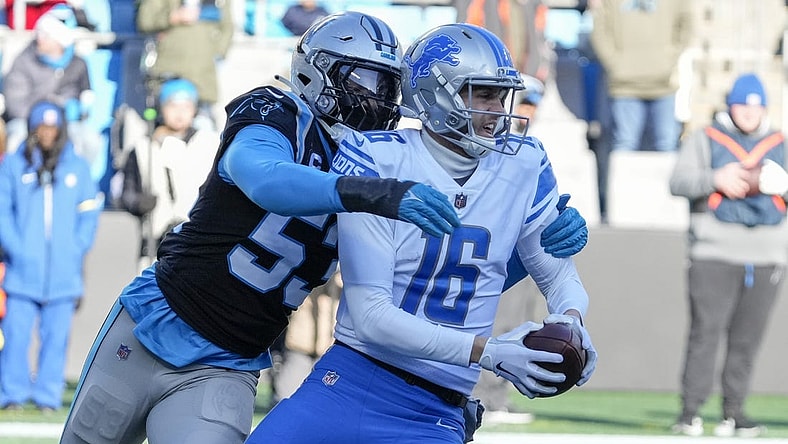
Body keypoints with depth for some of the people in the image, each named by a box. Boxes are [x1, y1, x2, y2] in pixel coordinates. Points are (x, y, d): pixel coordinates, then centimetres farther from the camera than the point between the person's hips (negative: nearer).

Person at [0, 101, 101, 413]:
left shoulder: (77, 167, 10)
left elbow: (89, 212, 10)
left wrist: (78, 248, -2)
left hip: (63, 270, 1)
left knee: (56, 335, 0)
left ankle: (48, 395, 6)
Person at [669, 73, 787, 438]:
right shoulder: (705, 140, 9)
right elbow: (678, 182, -1)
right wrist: (716, 179, -18)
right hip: (715, 254, -3)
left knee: (747, 339, 2)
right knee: (705, 332, -11)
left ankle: (733, 412, 8)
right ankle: (689, 411, -10)